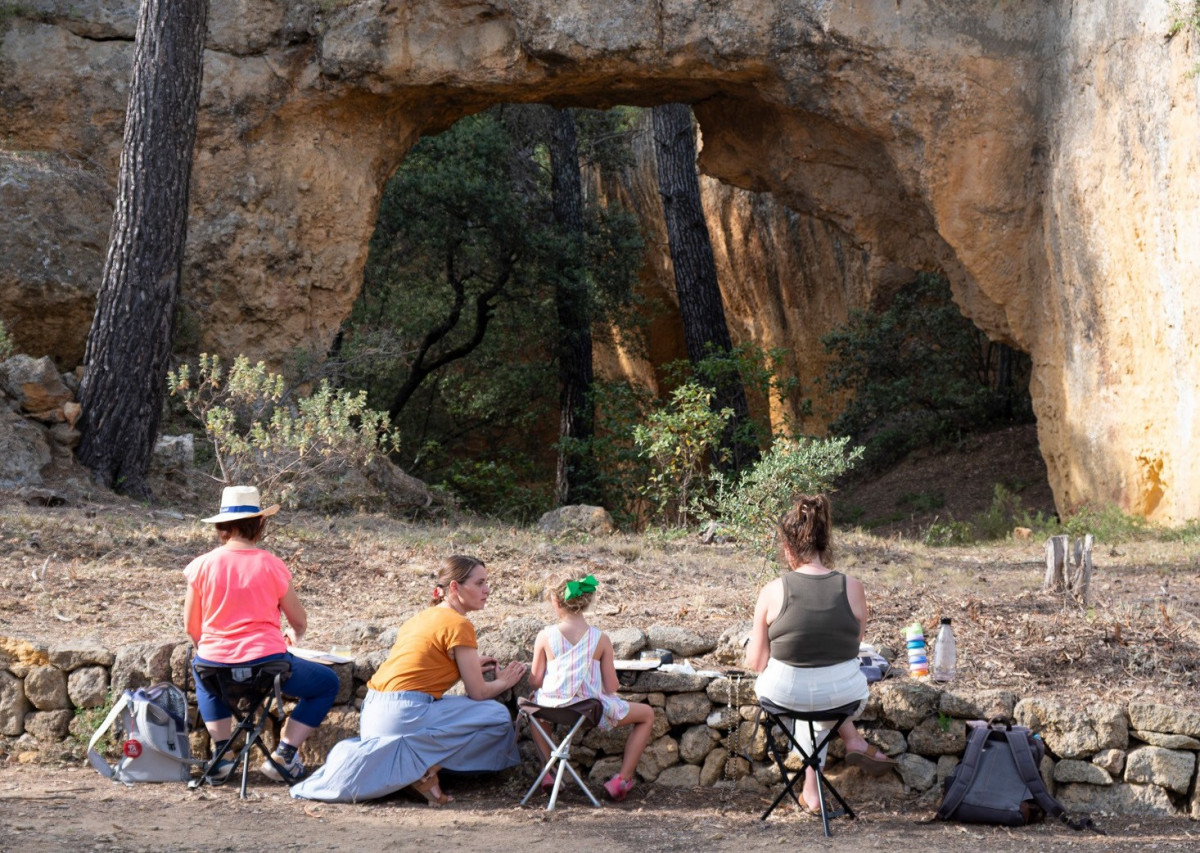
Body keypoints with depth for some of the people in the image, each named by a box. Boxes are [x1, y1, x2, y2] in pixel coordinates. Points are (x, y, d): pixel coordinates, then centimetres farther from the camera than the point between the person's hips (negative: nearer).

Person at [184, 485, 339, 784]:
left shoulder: (202, 566, -3)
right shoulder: (271, 565, -5)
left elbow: (191, 626, 5)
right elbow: (299, 621, 5)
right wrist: (293, 636, 30)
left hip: (214, 667, 3)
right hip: (266, 663, -3)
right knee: (327, 683, 20)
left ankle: (220, 751, 23)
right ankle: (284, 755, 7)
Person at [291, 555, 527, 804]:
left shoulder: (424, 616, 19)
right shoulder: (458, 625, -7)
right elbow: (478, 692, -4)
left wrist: (470, 666, 23)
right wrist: (503, 682, 16)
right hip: (404, 715, -9)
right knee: (498, 716, -4)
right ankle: (429, 769, -7)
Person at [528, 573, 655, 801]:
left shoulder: (545, 637, -6)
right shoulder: (601, 639, -6)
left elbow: (535, 681, 0)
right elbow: (611, 687, -5)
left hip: (554, 707, 2)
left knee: (533, 702, 40)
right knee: (647, 714, 20)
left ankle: (548, 771, 30)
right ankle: (623, 779, 10)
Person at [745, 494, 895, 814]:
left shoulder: (773, 591, -16)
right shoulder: (852, 588, -12)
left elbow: (756, 662, -9)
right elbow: (854, 645, 5)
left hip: (784, 695, -1)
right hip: (844, 696, 1)